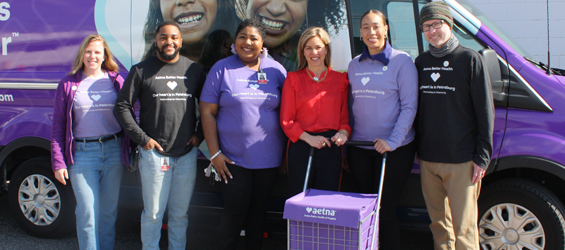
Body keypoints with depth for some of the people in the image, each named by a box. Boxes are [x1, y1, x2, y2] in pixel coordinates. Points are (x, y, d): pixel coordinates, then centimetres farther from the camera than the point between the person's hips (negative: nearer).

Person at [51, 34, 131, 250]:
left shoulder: (117, 81, 6)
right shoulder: (68, 84, 5)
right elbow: (58, 125, 4)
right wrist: (58, 162, -3)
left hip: (114, 151, 1)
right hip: (82, 153, -1)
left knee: (109, 211, 10)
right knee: (87, 213, -2)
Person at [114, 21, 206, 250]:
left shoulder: (193, 70, 6)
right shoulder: (141, 70, 0)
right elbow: (121, 107, 0)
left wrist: (200, 134, 3)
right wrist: (142, 138, -6)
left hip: (187, 155, 2)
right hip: (154, 154, -2)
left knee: (180, 214, 12)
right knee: (153, 214, 5)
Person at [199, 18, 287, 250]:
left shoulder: (276, 69, 4)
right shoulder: (222, 69, -2)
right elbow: (207, 112, -3)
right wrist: (214, 153, -8)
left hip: (268, 157, 3)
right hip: (233, 159, -2)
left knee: (258, 209, 13)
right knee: (235, 211, 0)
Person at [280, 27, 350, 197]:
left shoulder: (340, 79, 9)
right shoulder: (293, 79, 6)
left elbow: (345, 115, 12)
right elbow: (286, 120, 2)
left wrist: (344, 132, -10)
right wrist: (308, 138, -12)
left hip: (331, 148, 1)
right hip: (300, 147, -1)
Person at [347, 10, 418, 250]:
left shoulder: (401, 61, -5)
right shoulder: (354, 65, 11)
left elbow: (409, 106, -9)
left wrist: (393, 141, -17)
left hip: (394, 149, -5)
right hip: (359, 148, 5)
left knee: (385, 208, -1)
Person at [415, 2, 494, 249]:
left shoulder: (470, 59, -2)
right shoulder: (421, 62, 12)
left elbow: (485, 111, -4)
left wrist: (482, 157, -8)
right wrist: (416, 146, 11)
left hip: (461, 160, -4)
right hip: (428, 159, 5)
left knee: (463, 227, -3)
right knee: (438, 223, 11)